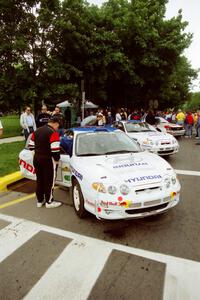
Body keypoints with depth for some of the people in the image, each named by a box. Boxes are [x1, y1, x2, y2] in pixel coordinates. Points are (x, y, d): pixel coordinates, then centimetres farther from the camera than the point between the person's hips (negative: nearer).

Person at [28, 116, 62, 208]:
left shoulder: (37, 131, 9)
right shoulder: (53, 133, -15)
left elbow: (31, 146, 11)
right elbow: (55, 149, -21)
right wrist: (56, 160, -8)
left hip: (36, 158, 8)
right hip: (48, 159, -7)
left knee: (39, 180, 16)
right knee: (49, 181, 5)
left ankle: (40, 200, 27)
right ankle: (49, 202, 15)